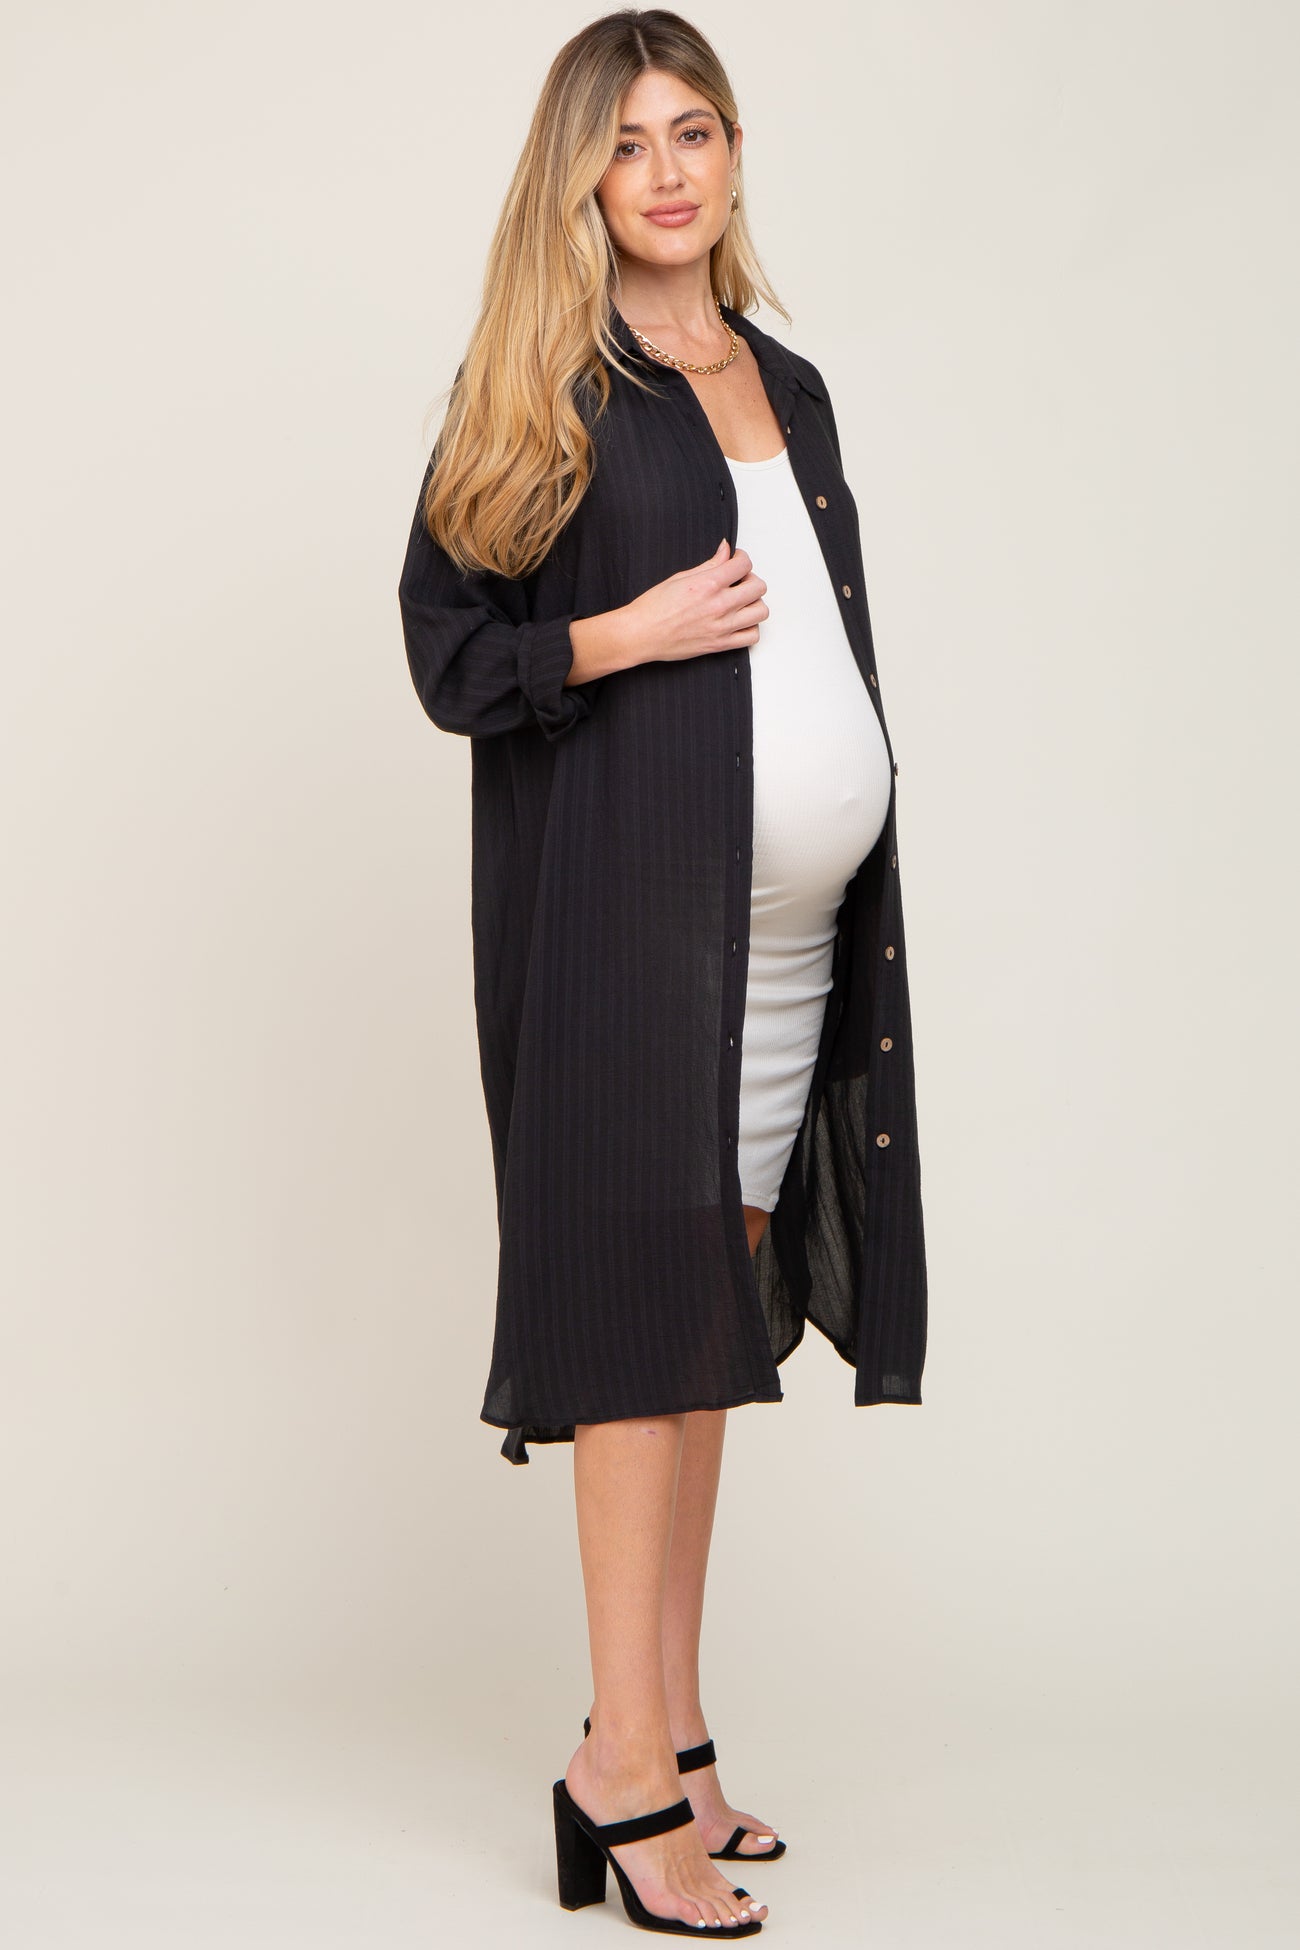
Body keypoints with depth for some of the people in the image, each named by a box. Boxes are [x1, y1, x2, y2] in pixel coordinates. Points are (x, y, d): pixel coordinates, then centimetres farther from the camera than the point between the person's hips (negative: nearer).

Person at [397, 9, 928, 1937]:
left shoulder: (790, 384, 18)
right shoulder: (541, 383, 0)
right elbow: (445, 640, -2)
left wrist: (868, 900, 15)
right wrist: (627, 635, -17)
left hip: (797, 913, 6)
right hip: (628, 891, -6)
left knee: (715, 1312, 7)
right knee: (647, 1292, -8)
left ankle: (670, 1733, 15)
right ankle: (625, 1765, -3)